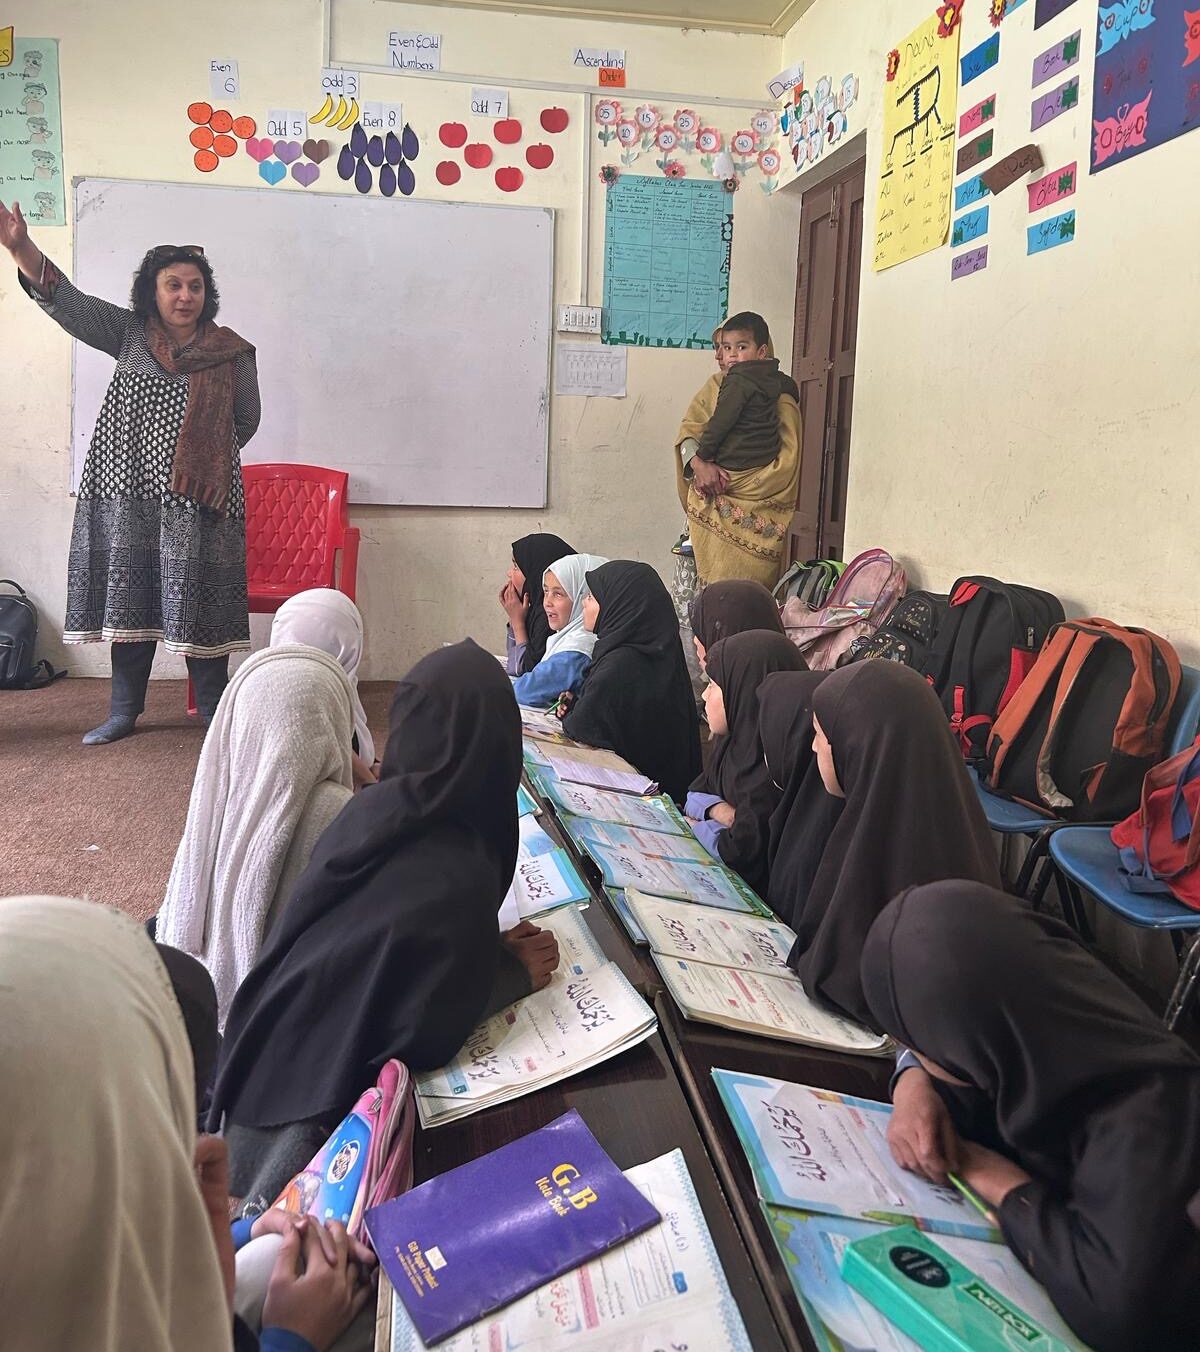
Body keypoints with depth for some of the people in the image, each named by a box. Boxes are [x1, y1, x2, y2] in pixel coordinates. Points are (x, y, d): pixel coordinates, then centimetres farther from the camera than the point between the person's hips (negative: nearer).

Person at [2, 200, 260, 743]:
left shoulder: (233, 353, 3)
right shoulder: (129, 333, 7)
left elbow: (246, 421, 12)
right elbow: (67, 302, -5)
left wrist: (207, 458, 5)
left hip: (198, 500, -2)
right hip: (128, 494, 2)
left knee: (196, 602, -1)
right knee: (129, 596, 8)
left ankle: (214, 713, 11)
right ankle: (123, 712, 20)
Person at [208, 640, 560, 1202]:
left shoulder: (372, 808, -8)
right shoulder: (462, 876, -30)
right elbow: (429, 1034, -23)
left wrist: (490, 948, 2)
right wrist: (514, 973, -9)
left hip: (263, 1046, 7)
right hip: (311, 1093, -7)